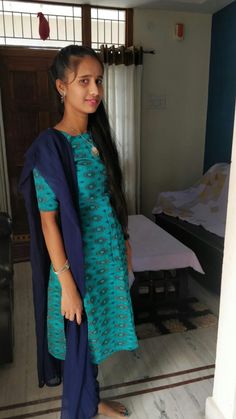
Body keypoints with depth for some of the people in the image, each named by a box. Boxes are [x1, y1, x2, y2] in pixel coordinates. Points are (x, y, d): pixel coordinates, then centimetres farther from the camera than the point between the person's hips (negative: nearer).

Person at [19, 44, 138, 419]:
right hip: (79, 261, -7)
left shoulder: (99, 137, 4)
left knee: (95, 333, 24)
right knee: (79, 340, 14)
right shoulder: (49, 146, -18)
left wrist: (125, 246, 13)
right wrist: (66, 283, -17)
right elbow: (49, 220, -18)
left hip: (109, 255, 7)